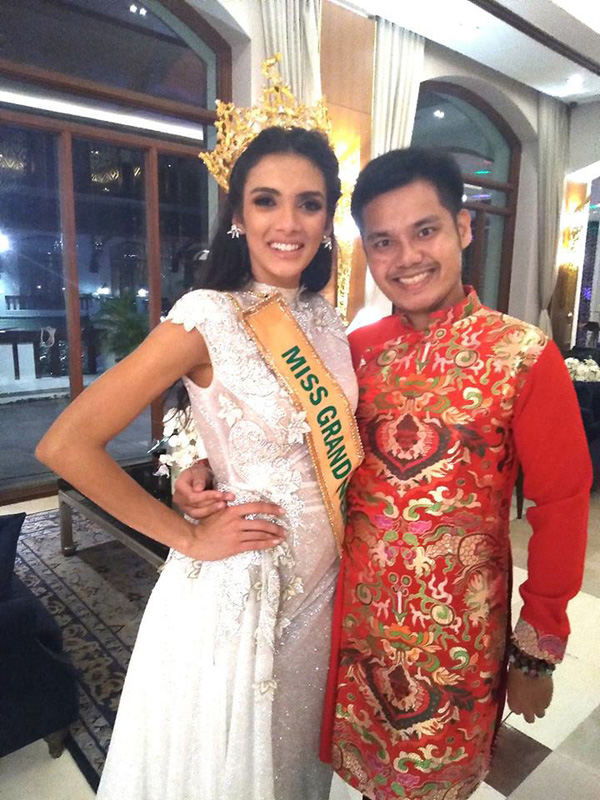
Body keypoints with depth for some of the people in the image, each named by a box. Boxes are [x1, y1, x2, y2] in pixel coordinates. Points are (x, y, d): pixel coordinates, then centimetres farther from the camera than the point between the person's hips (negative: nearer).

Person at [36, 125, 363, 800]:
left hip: (319, 577, 5)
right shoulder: (208, 317, -20)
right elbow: (66, 445, -22)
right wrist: (189, 537, -17)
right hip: (237, 583, -5)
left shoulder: (325, 319, -1)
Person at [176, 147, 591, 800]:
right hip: (357, 617, 3)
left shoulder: (524, 355, -13)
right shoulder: (356, 350, -3)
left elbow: (561, 506, -10)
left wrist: (538, 649, -6)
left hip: (459, 627, -2)